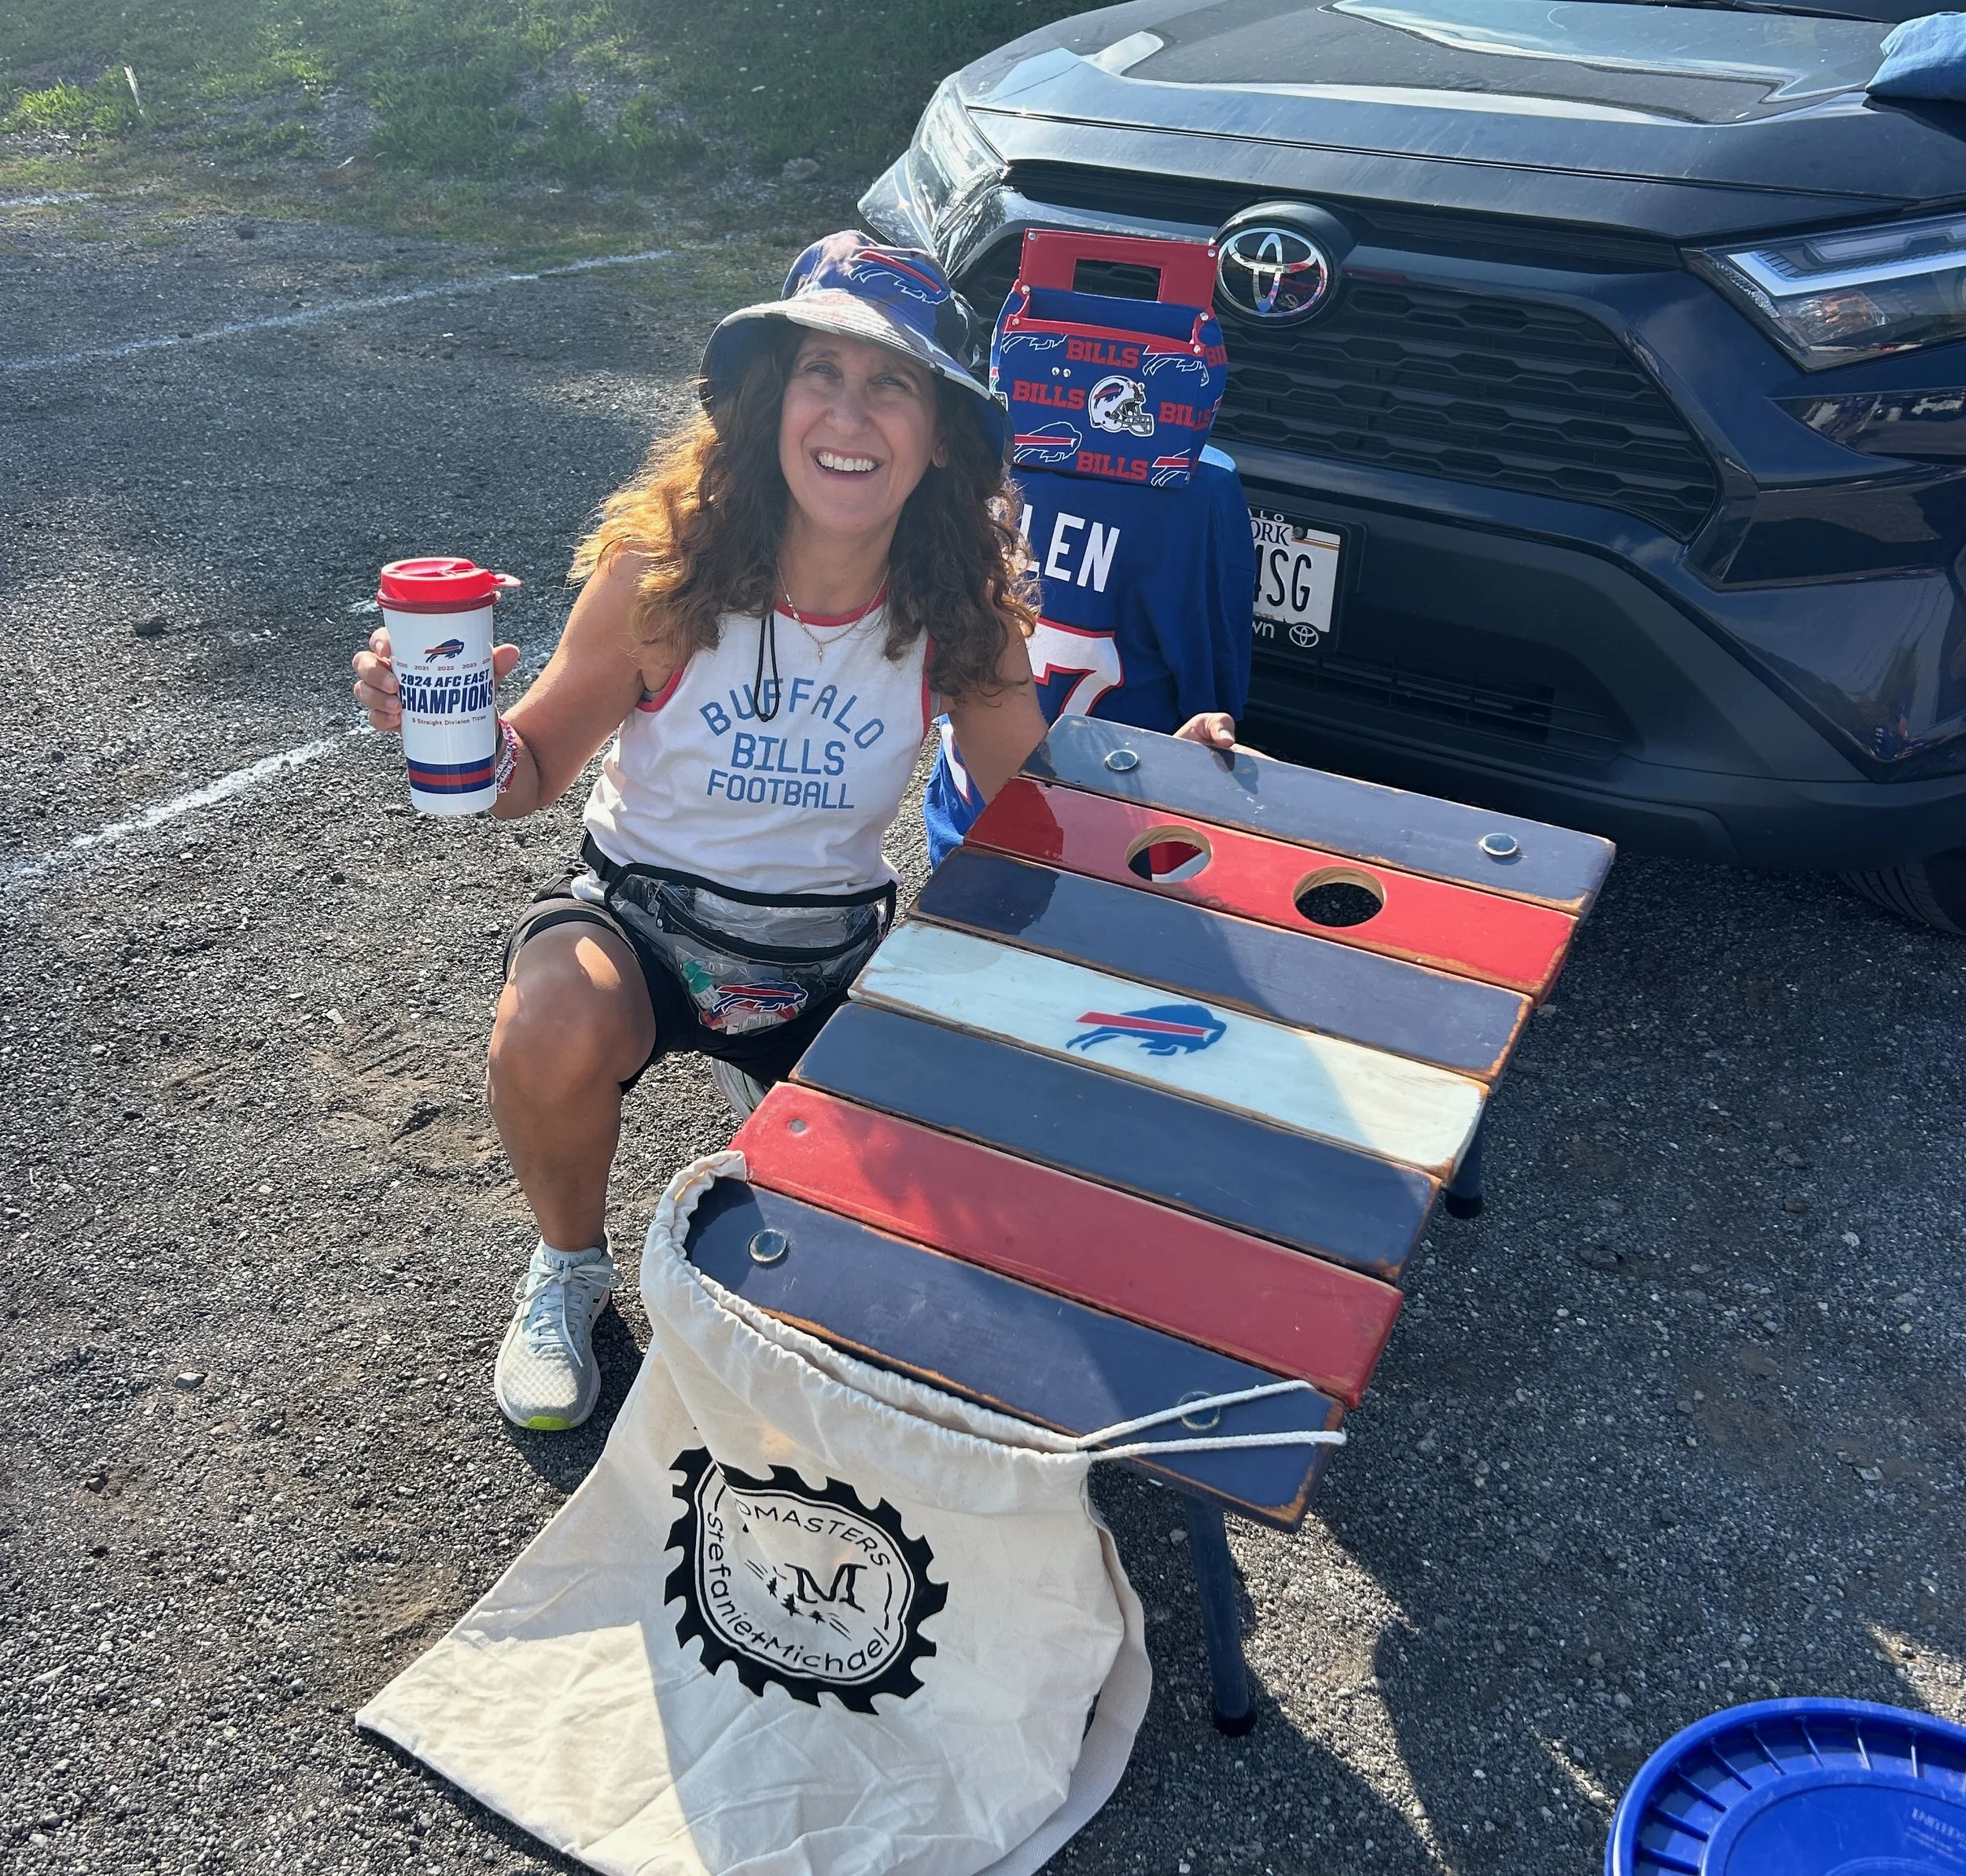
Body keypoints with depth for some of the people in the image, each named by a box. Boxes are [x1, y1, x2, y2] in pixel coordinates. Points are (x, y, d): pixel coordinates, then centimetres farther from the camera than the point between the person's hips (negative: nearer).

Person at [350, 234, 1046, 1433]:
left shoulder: (959, 613, -14)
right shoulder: (662, 570, -20)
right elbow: (536, 771, -8)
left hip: (831, 951, 2)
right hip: (638, 915, -2)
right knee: (556, 1035, -35)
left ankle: (780, 1097, 24)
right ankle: (571, 1265, 1)